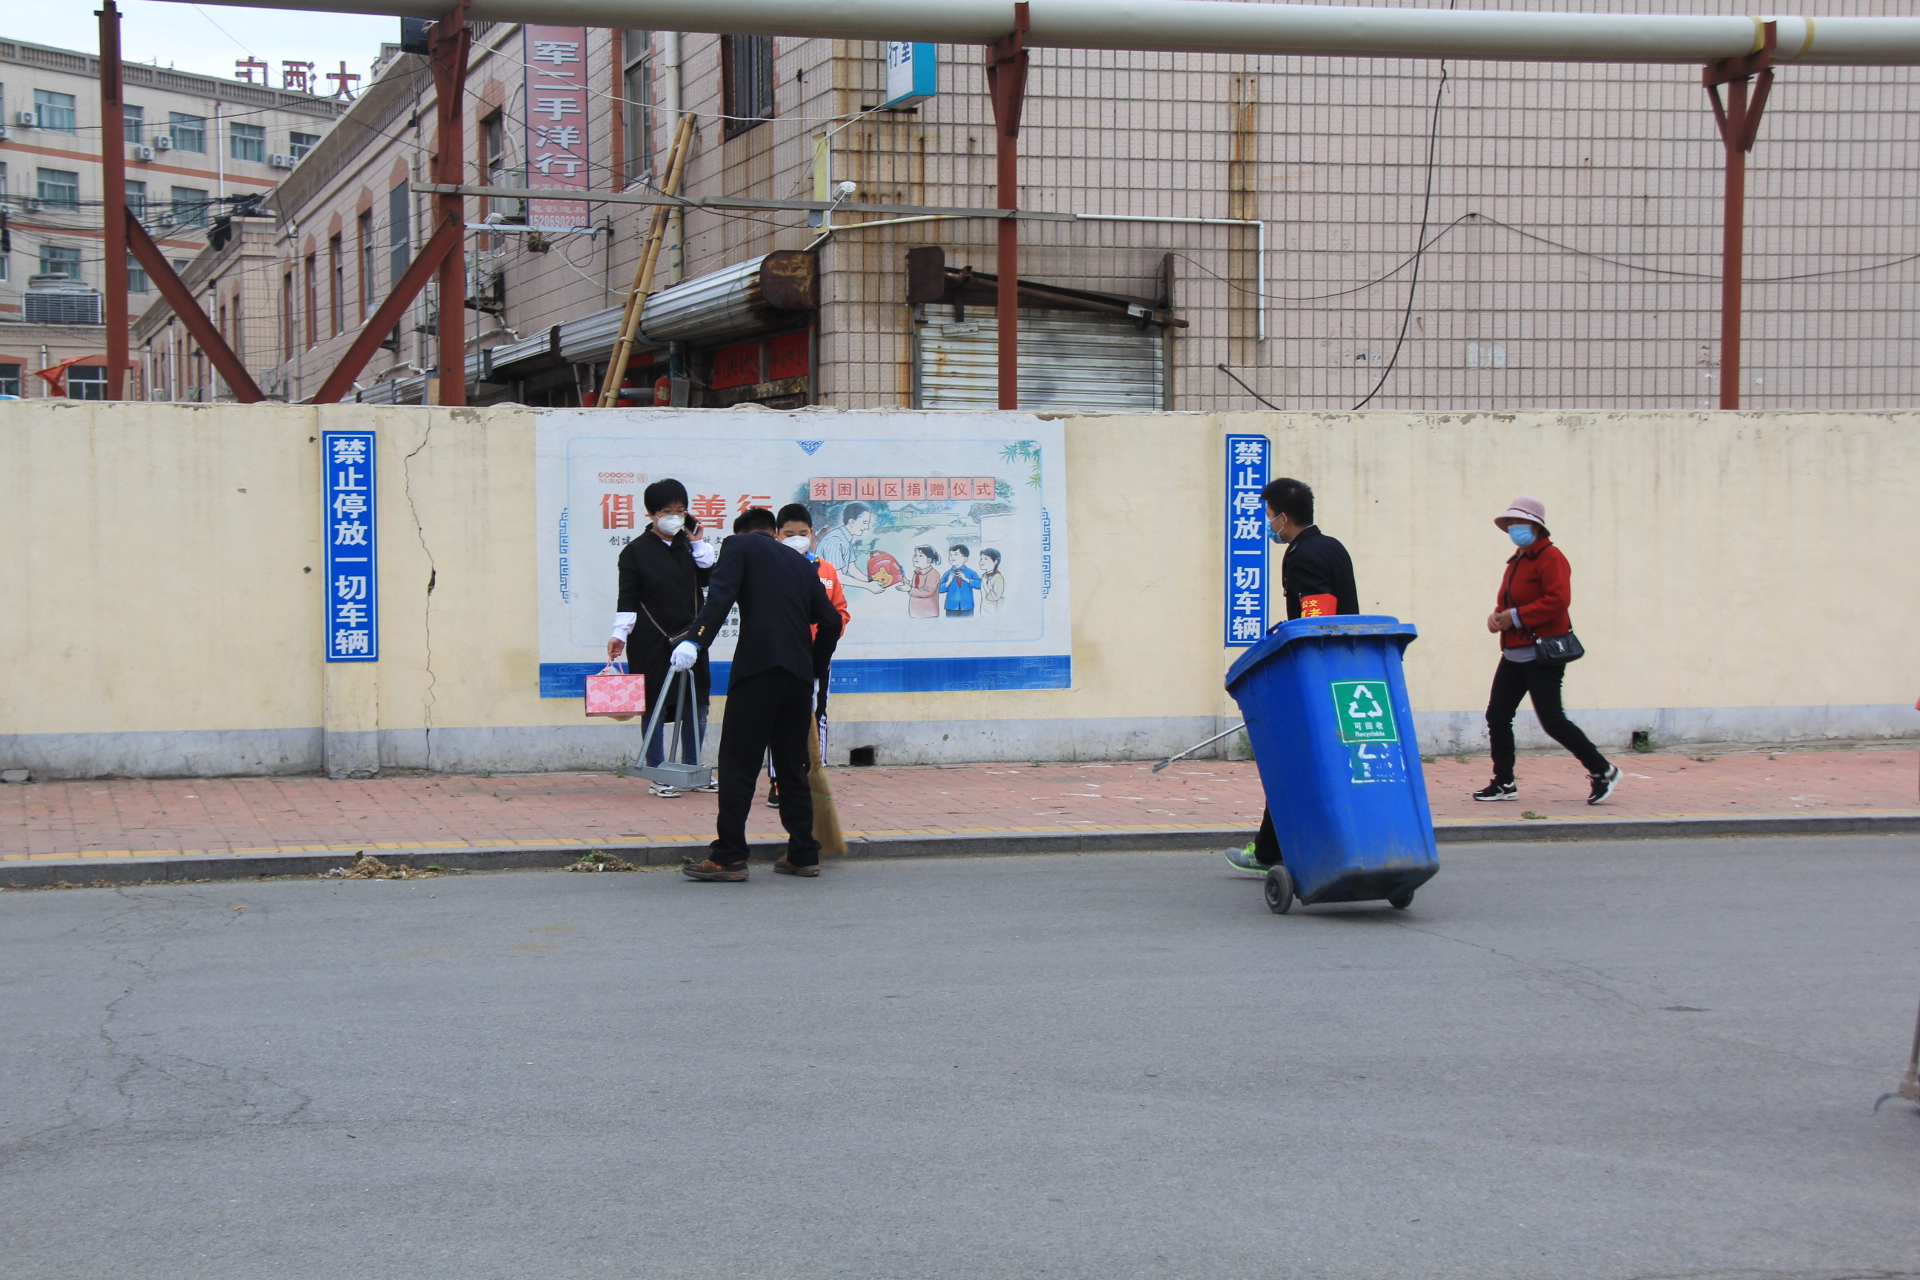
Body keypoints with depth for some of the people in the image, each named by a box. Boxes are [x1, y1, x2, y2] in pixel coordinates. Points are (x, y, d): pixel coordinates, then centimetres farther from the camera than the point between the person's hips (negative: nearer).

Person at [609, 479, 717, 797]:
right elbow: (628, 598, -3)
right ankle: (658, 777, 5)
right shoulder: (636, 551, 0)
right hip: (652, 640, -4)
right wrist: (619, 634, -13)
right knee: (655, 707, -2)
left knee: (697, 707, 6)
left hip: (689, 637, 4)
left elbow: (711, 578, -1)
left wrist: (698, 543, -1)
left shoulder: (690, 545, 12)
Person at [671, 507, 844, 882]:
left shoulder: (739, 545, 9)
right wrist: (815, 672, 26)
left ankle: (729, 857, -8)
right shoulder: (801, 564, 23)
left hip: (757, 667, -5)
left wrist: (695, 640, -18)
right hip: (799, 673, 5)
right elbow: (831, 620, 18)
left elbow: (721, 597, -9)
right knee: (793, 764, 13)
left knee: (738, 763, -4)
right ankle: (803, 854, 13)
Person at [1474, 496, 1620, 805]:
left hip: (1542, 655, -9)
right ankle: (1504, 783, 11)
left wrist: (1516, 616, -22)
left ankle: (1602, 771, 4)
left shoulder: (1549, 557, -11)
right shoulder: (1516, 561, 18)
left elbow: (1558, 600, -24)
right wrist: (1497, 616, 2)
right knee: (1497, 716, 4)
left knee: (1552, 721, -10)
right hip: (1514, 654, 9)